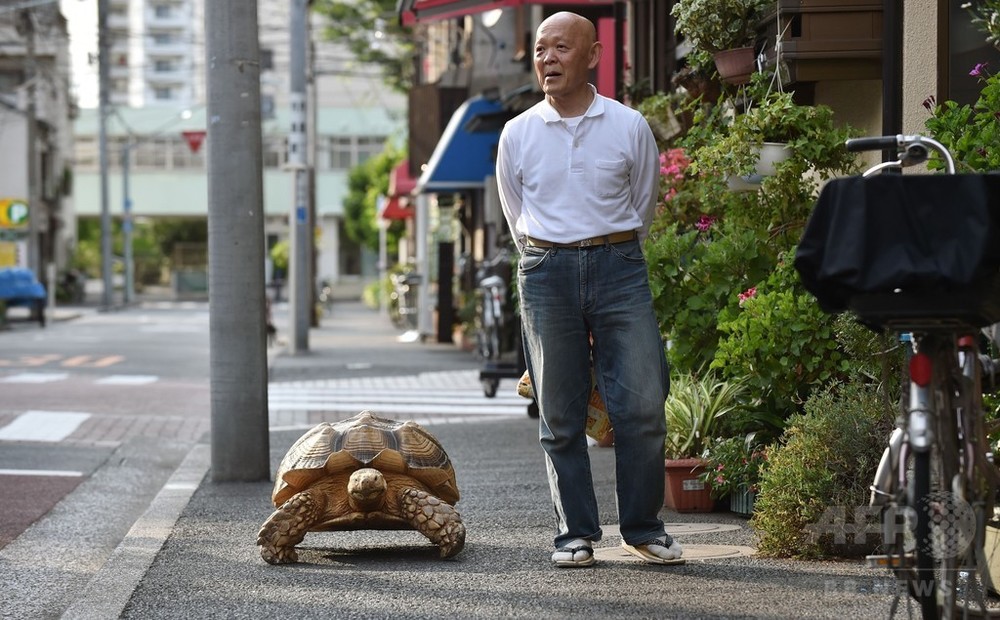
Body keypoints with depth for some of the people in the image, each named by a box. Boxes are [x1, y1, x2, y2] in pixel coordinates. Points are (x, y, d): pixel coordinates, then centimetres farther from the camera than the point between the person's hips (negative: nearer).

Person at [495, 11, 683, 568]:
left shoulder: (630, 127, 3)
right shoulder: (518, 134, 6)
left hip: (619, 267, -1)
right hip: (546, 272, 1)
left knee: (643, 406, -6)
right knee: (560, 417, 2)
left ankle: (643, 527, 9)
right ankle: (576, 533, 11)